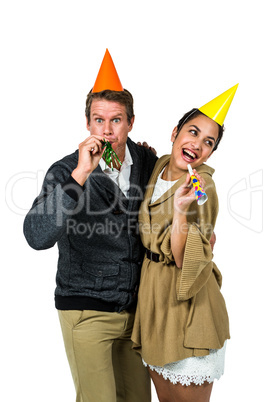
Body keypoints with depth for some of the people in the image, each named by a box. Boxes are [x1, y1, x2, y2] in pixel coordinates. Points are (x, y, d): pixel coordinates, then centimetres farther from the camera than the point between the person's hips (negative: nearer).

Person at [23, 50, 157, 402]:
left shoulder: (147, 161, -2)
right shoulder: (66, 171, -16)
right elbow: (37, 236, -32)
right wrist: (80, 174, -37)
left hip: (135, 307, 5)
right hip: (87, 310, -5)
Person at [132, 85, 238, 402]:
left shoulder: (203, 188, -19)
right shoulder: (159, 165, 2)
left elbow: (185, 260, -22)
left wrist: (181, 209, -35)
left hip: (187, 308, -7)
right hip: (152, 294, 7)